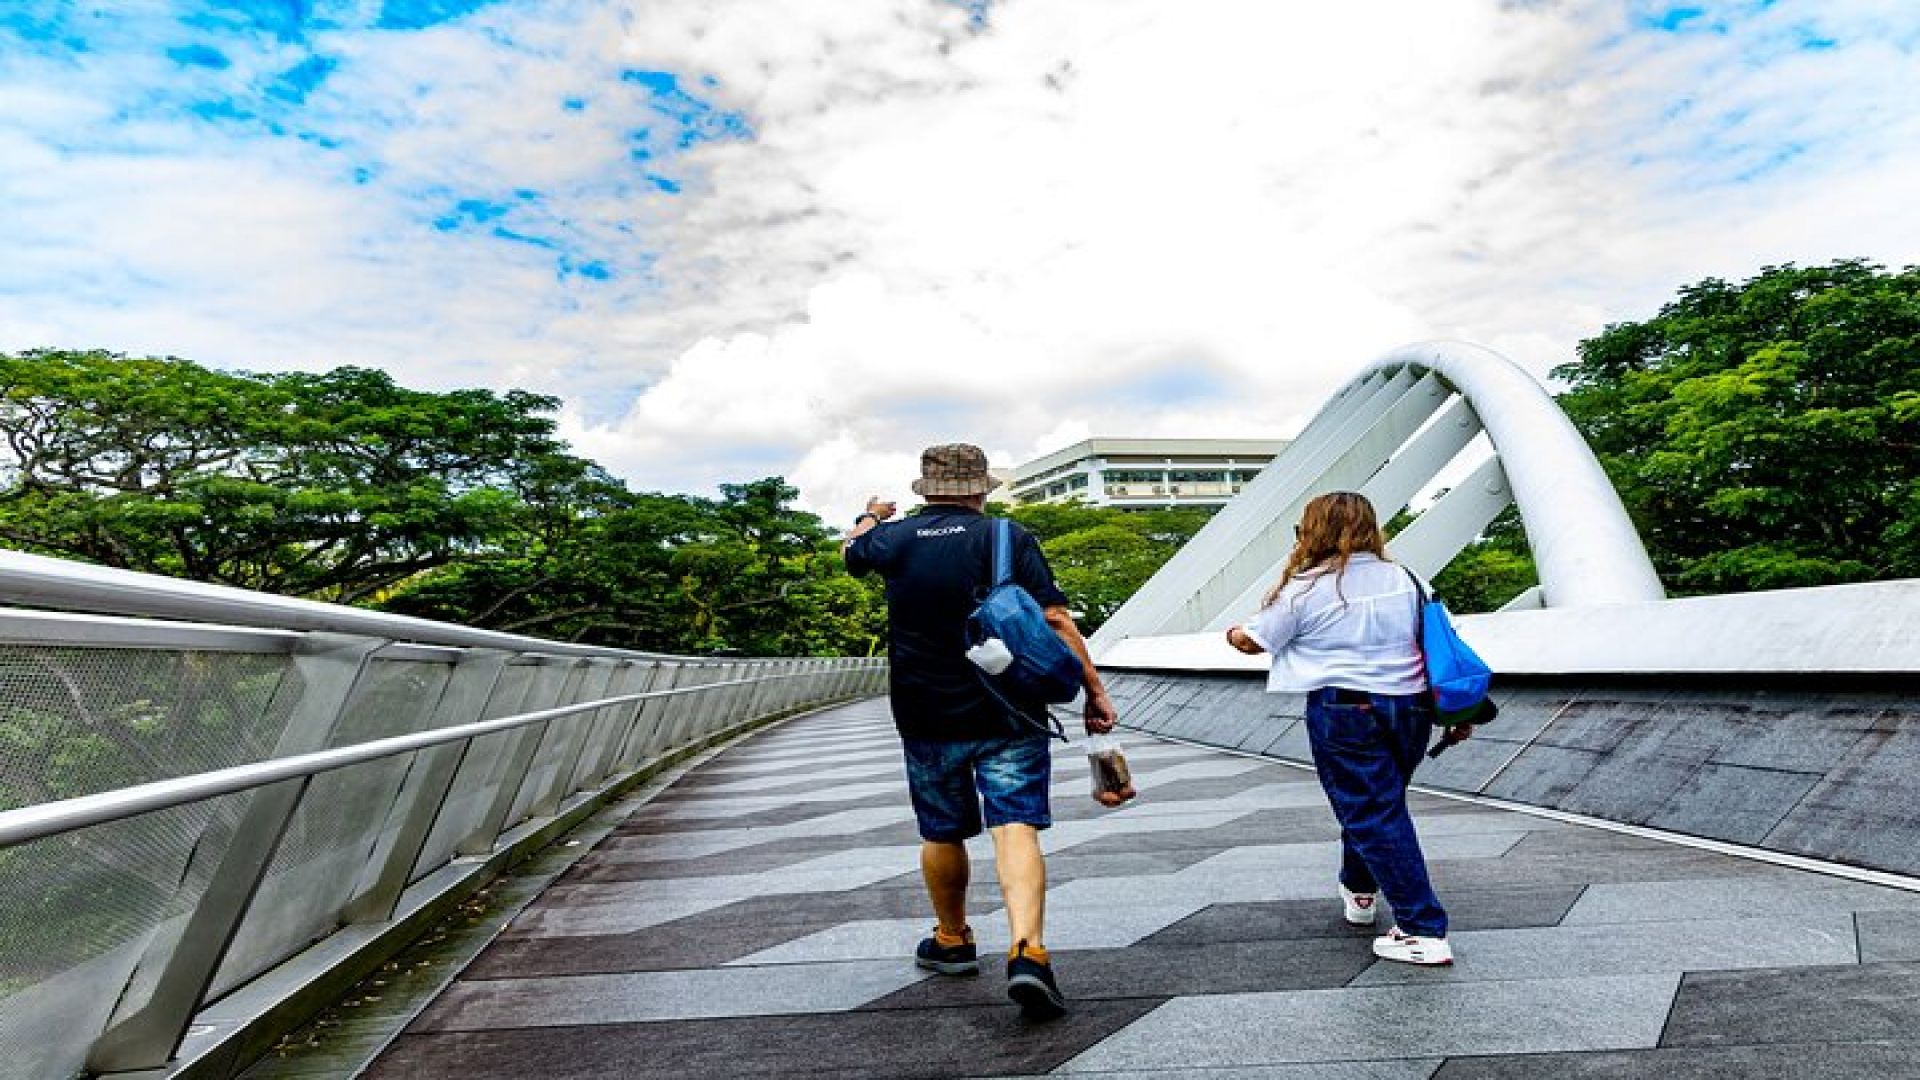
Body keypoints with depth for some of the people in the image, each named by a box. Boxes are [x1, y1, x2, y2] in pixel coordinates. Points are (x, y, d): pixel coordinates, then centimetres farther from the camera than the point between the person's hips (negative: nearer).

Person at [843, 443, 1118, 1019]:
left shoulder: (895, 538, 2)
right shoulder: (1010, 538, -4)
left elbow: (852, 550, 26)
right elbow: (1056, 619, -11)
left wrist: (870, 516, 47)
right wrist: (1094, 690, -6)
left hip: (927, 719, 2)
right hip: (1010, 716, -2)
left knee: (942, 834, 17)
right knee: (1016, 829, -3)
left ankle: (952, 941, 35)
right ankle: (1027, 952, -18)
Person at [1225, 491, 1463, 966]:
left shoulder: (1307, 588, -10)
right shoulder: (1402, 578, 6)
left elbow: (1254, 641, -1)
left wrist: (1233, 634, 21)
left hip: (1347, 713, -7)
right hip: (1409, 708, 7)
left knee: (1375, 817, 1)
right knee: (1380, 805, 23)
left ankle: (1425, 932, 3)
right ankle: (1360, 891, 43)